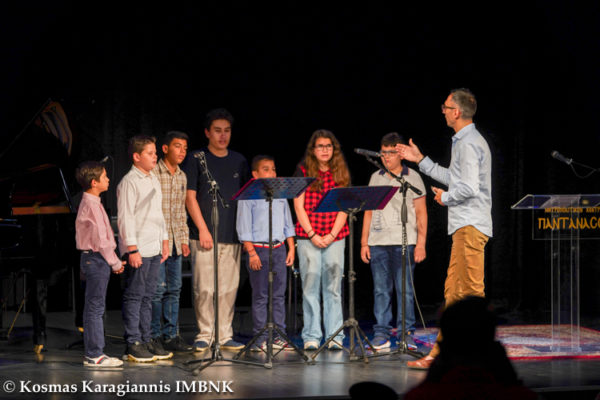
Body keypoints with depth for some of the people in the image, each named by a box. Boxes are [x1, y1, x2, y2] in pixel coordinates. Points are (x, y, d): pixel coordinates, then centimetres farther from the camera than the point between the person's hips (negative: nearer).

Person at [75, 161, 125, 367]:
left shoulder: (90, 203, 15)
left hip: (94, 259, 11)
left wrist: (114, 260, 15)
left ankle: (93, 352, 17)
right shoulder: (91, 205, -17)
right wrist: (115, 263, -12)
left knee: (94, 307, 12)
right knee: (95, 306, -7)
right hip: (96, 259, -11)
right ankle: (94, 355, -5)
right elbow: (100, 239, -19)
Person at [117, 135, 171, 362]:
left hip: (154, 248, 8)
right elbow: (125, 217, -14)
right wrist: (132, 249, -18)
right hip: (137, 250, -8)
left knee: (147, 296, 12)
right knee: (134, 296, -3)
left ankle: (146, 339, 18)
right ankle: (133, 344, 1)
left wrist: (164, 241, 19)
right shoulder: (129, 182, -11)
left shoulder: (153, 179, 15)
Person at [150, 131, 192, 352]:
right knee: (157, 289, -5)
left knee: (174, 289, 8)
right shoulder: (153, 173, -9)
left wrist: (184, 239, 14)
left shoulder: (182, 177, 13)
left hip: (175, 241, 7)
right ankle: (155, 337, 3)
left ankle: (170, 335, 14)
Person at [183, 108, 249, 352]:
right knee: (204, 288, -5)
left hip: (233, 236, 4)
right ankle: (205, 334, 5)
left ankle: (225, 335, 11)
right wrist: (203, 229, -10)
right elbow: (190, 197, -3)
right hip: (204, 235, -4)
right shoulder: (196, 160, 1)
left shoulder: (239, 162, 13)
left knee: (229, 288, 4)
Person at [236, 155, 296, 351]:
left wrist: (291, 247, 12)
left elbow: (287, 223, 19)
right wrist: (251, 252, -13)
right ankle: (260, 338, 1)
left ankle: (278, 336, 11)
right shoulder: (248, 196, -4)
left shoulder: (280, 195, 14)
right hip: (259, 249, -5)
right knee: (260, 296, -3)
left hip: (279, 249, 5)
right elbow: (244, 227, -7)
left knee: (279, 294, 6)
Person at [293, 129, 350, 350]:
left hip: (335, 237, 1)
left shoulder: (340, 174, 8)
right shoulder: (303, 171, 3)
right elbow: (299, 206, -1)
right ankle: (311, 336, 3)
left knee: (333, 286, 1)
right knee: (310, 286, -2)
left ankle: (334, 336, 5)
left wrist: (332, 235, -7)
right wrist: (312, 235, -8)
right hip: (308, 237, -1)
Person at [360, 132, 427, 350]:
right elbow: (368, 211, 16)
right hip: (378, 242, 3)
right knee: (381, 290, 2)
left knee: (405, 289, -5)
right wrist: (364, 242, 9)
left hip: (404, 242, -3)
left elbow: (421, 212, 3)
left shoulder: (412, 177, 6)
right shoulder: (376, 178, 15)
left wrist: (421, 243, -6)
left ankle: (407, 334, 0)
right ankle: (381, 335, 6)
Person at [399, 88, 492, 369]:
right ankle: (440, 354, 15)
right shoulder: (465, 141, 20)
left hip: (470, 226, -11)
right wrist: (420, 160, 31)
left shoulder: (468, 143, -14)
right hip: (463, 226, 11)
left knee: (472, 292, -10)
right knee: (452, 291, 11)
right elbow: (454, 178, 28)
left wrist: (445, 197, -6)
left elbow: (469, 188, -23)